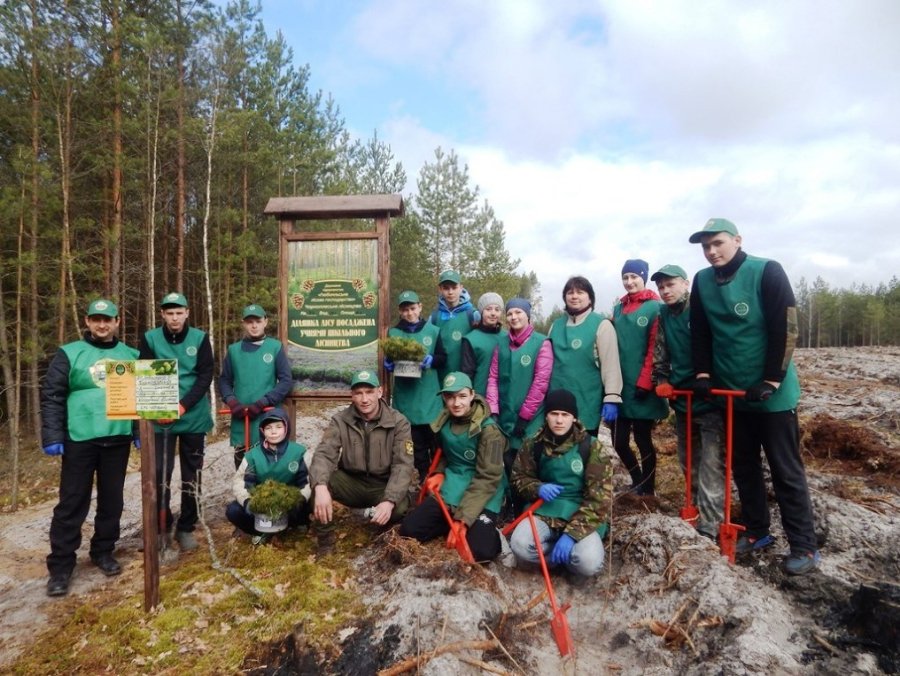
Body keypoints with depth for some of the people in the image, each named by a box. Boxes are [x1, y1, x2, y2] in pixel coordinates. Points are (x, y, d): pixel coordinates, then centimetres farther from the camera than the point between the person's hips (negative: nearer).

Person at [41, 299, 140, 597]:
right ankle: (60, 566, 14)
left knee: (112, 499, 11)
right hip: (79, 439, -2)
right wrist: (52, 436, -9)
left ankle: (103, 551, 28)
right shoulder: (69, 354, 1)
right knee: (72, 503, 3)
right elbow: (52, 397, -2)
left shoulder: (131, 356, 8)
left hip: (118, 439, 3)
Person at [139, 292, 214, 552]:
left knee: (192, 474, 8)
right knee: (160, 473, -1)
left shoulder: (200, 338, -1)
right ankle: (161, 527, 18)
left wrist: (183, 406, -16)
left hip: (194, 417, 0)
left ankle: (186, 527, 21)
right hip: (160, 418, 0)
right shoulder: (150, 339, 0)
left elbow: (205, 377, -5)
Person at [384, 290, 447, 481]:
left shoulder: (433, 330, 2)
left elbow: (443, 359, 5)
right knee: (417, 441, 9)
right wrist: (389, 364, -12)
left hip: (430, 395, -1)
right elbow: (387, 362, 10)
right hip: (406, 396, 1)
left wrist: (430, 360, -14)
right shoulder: (393, 333, 4)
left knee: (436, 438, 4)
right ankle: (424, 477, 23)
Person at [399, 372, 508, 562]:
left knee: (481, 551, -24)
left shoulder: (488, 429, -16)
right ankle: (453, 523, 11)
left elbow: (488, 478, -18)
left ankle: (487, 528, 8)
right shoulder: (444, 421, 2)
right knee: (408, 529, -7)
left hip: (482, 498, -5)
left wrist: (463, 518, -22)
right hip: (450, 490, 6)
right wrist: (439, 472, 1)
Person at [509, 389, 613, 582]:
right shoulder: (534, 444, -2)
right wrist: (538, 488, -14)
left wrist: (571, 533, -23)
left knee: (589, 563, -30)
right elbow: (519, 477, 11)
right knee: (519, 546, -28)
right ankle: (565, 557, 2)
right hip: (545, 510, 2)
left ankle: (567, 557, 6)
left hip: (581, 515, -2)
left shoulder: (591, 446, -9)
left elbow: (599, 497, -13)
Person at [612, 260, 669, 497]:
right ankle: (638, 481, 33)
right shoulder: (618, 309, 13)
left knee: (643, 442, 7)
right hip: (621, 387, 5)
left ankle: (648, 490, 25)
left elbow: (654, 349, -10)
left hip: (641, 389, -5)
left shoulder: (654, 307, -5)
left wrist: (644, 382, -14)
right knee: (619, 442, 8)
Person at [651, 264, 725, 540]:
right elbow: (659, 355, 13)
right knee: (689, 463, 17)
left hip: (711, 400, -6)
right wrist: (662, 381, -2)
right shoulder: (662, 316, 9)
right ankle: (701, 510, 35)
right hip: (681, 401, 7)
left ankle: (708, 530, -3)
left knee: (711, 467, -8)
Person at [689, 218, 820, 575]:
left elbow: (785, 329, -15)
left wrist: (771, 381, -17)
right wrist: (703, 373, -1)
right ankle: (756, 531, 29)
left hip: (772, 392, -5)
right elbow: (700, 332, 8)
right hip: (732, 392, 5)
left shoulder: (767, 272, -12)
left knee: (786, 470, 3)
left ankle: (804, 546, 15)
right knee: (744, 467, 14)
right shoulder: (702, 281, 2)